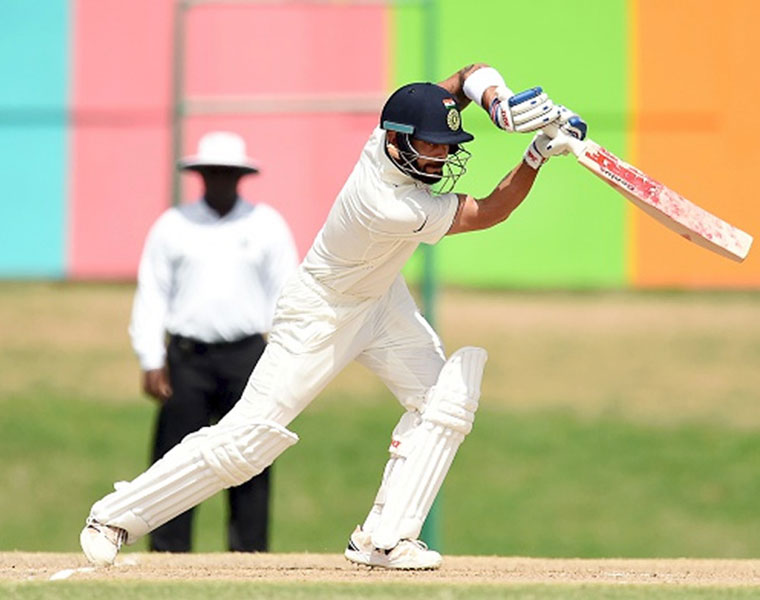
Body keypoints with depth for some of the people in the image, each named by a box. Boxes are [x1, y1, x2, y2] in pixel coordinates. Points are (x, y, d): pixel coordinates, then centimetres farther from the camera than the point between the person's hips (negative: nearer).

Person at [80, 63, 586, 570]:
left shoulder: (401, 135, -19)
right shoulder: (392, 207, -38)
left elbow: (473, 75, -13)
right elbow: (487, 214, -27)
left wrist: (500, 102, -34)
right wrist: (538, 155, -35)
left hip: (382, 299, 9)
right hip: (321, 314, -9)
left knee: (446, 398, -7)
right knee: (247, 440, -9)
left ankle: (383, 539, -4)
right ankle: (114, 518, 5)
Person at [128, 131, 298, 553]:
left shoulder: (267, 225, 8)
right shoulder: (172, 226, 7)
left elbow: (286, 293, 8)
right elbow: (151, 293, 7)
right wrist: (151, 362, -1)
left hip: (247, 356, 0)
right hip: (187, 356, 0)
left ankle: (250, 554, 3)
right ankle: (168, 553, -1)